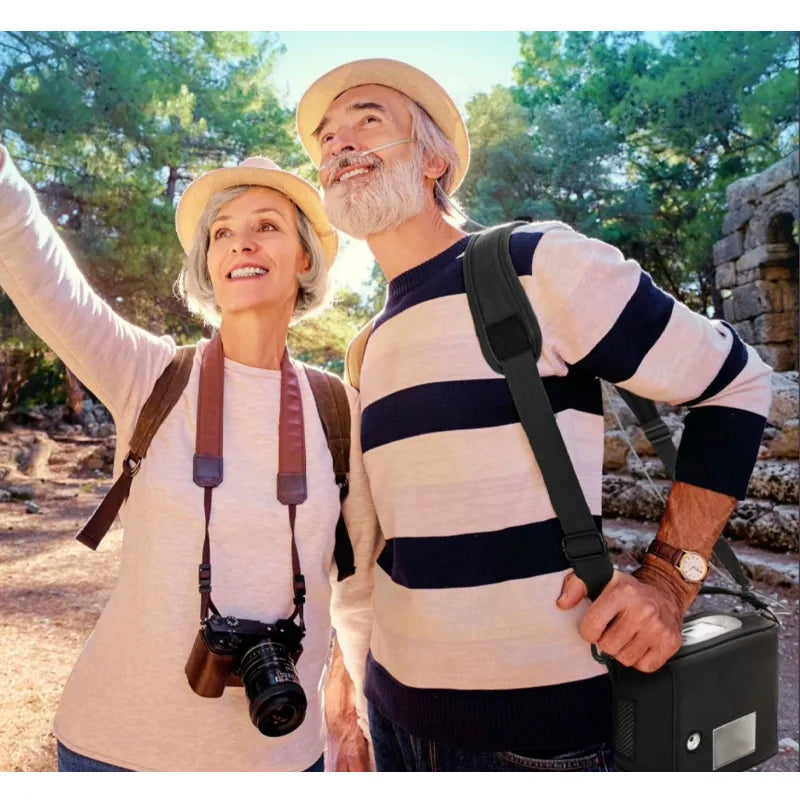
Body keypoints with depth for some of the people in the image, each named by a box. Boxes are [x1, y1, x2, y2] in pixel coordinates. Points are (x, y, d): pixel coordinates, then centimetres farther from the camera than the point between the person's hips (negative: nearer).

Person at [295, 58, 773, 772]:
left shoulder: (539, 265, -12)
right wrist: (350, 667, 14)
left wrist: (667, 580, -13)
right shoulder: (374, 348, 7)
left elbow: (733, 385, -6)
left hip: (542, 717, -6)